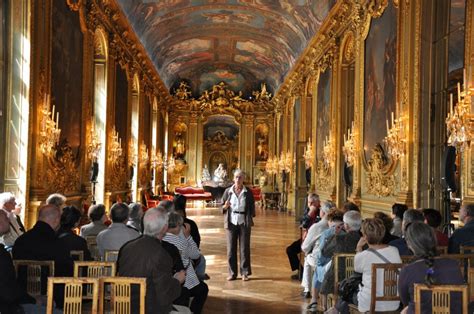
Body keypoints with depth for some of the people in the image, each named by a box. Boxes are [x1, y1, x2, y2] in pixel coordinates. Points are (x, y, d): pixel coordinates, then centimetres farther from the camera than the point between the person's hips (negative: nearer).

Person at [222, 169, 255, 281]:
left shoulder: (248, 192, 2)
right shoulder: (228, 191, 2)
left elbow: (252, 207, 8)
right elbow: (222, 207, 7)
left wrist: (250, 219, -3)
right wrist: (225, 206, -14)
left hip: (244, 223, 0)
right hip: (231, 222, 1)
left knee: (244, 248, 4)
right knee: (231, 248, 3)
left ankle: (245, 273, 13)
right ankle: (232, 273, 13)